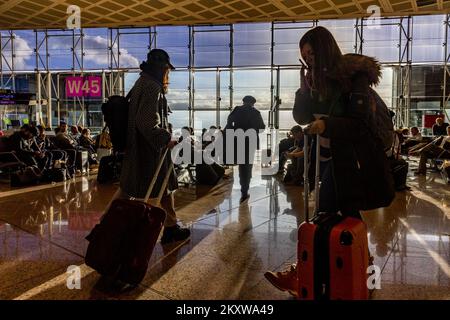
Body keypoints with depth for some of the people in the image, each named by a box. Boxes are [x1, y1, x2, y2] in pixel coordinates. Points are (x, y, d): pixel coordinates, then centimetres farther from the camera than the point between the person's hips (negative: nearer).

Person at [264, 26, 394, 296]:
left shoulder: (354, 77, -13)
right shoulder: (317, 80, 8)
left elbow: (361, 123, -18)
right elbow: (301, 117, 5)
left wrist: (327, 124, -34)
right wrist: (305, 89, -10)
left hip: (349, 159, -7)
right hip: (328, 156, 7)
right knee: (347, 214, 14)